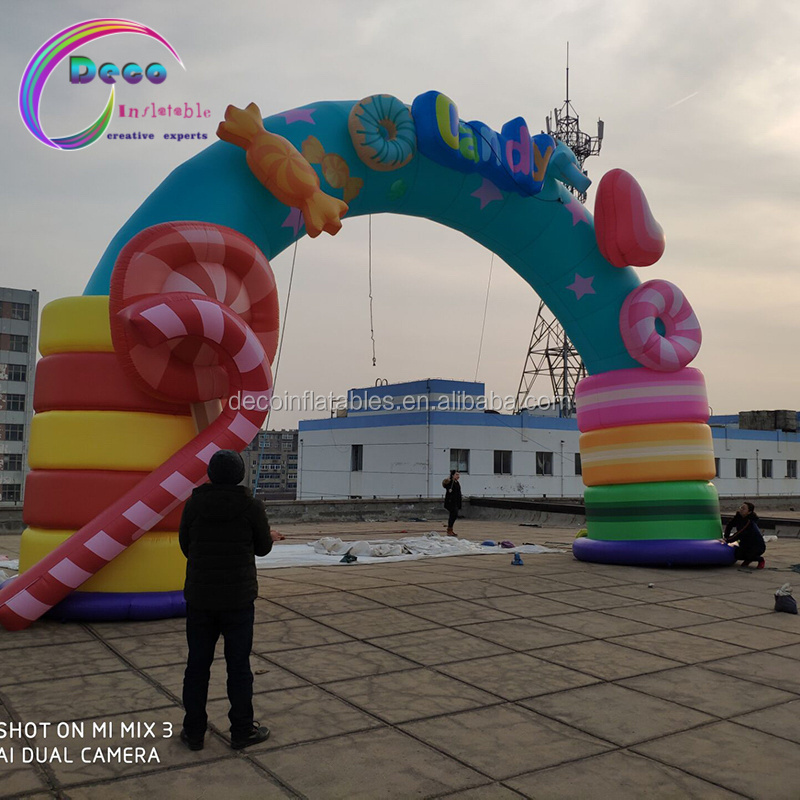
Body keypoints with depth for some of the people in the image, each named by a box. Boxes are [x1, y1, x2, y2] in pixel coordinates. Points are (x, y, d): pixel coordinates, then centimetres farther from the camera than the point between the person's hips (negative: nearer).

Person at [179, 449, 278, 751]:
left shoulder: (194, 504, -4)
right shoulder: (251, 506, -11)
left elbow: (185, 546, 6)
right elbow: (263, 547, 0)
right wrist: (272, 537, 23)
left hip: (199, 597, 2)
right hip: (239, 598, -2)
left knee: (197, 663, 12)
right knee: (238, 665, 8)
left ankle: (194, 732, 22)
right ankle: (242, 731, 18)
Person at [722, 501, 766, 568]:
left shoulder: (749, 522, -27)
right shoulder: (739, 517, -4)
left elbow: (740, 534, -29)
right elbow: (729, 525, 5)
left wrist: (727, 540, -26)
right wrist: (726, 537, -6)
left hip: (758, 546, -6)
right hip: (746, 544, 6)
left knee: (749, 555, -33)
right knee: (736, 554, -19)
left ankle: (760, 559, 0)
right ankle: (748, 559, 14)